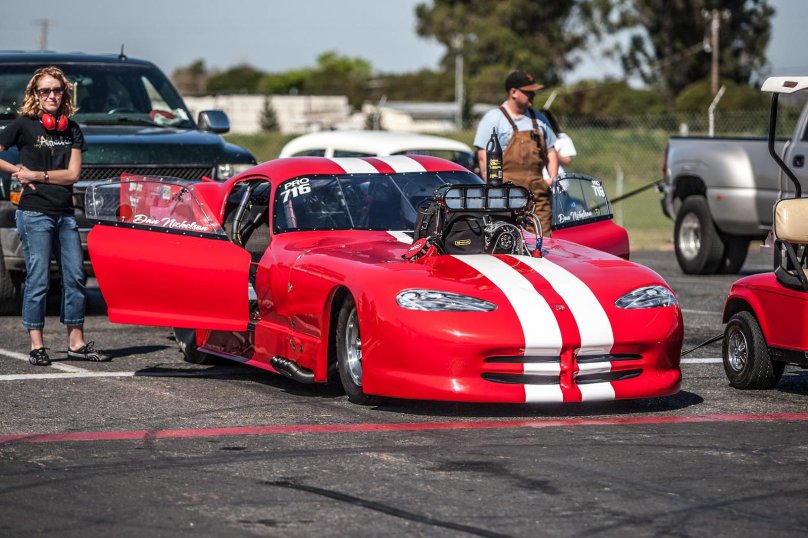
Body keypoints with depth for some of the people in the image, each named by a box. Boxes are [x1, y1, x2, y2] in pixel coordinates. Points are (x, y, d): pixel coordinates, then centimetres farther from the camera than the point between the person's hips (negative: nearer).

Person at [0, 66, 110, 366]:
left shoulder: (72, 130, 9)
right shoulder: (24, 126, -3)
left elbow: (72, 174, 0)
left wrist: (36, 175, -8)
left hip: (65, 214, 5)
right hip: (34, 213, -5)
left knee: (74, 277, 5)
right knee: (38, 281, -5)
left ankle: (76, 343, 12)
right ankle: (37, 346, -1)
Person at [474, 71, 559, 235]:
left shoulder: (539, 119, 19)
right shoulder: (494, 118, -1)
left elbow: (550, 151, 24)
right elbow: (483, 156, -5)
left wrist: (553, 177, 8)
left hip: (537, 189, 6)